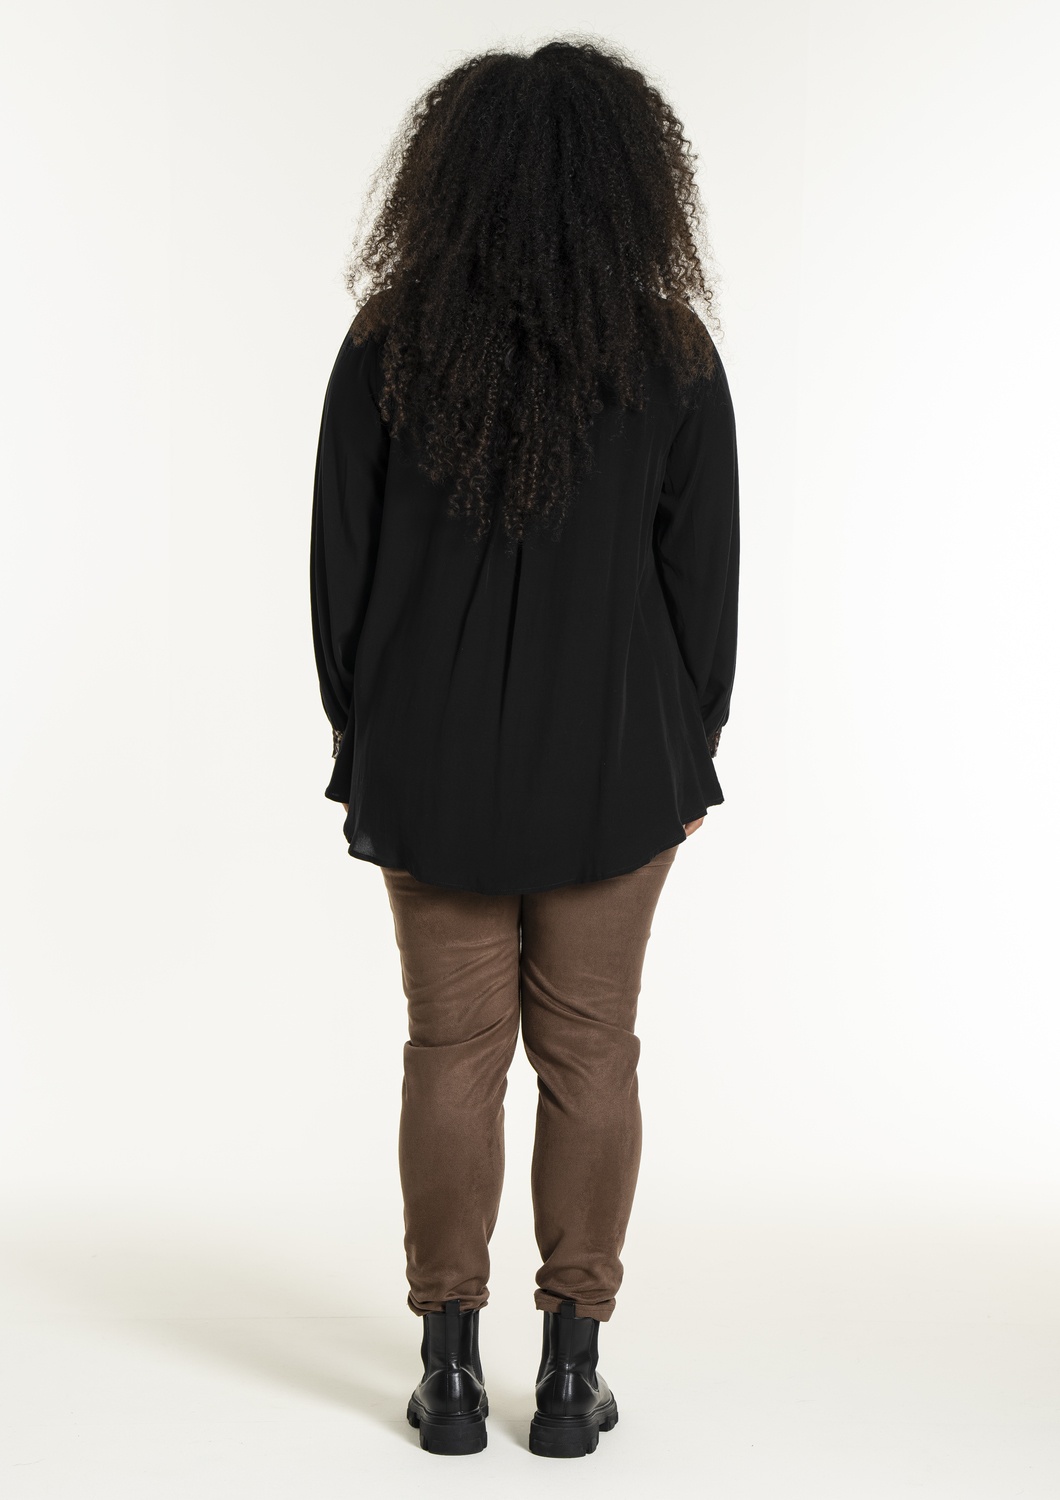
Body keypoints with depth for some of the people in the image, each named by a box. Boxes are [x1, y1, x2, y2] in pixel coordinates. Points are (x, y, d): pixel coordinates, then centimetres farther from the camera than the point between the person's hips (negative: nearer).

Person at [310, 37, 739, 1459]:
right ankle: (572, 1370, 17)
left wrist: (359, 739, 10)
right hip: (614, 768, 0)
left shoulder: (386, 346, -6)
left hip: (432, 769, 1)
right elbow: (706, 574, -4)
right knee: (589, 1053, 10)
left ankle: (451, 1369, 18)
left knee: (453, 1052, 10)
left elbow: (339, 562, -1)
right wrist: (691, 750, 8)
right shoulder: (673, 354, -8)